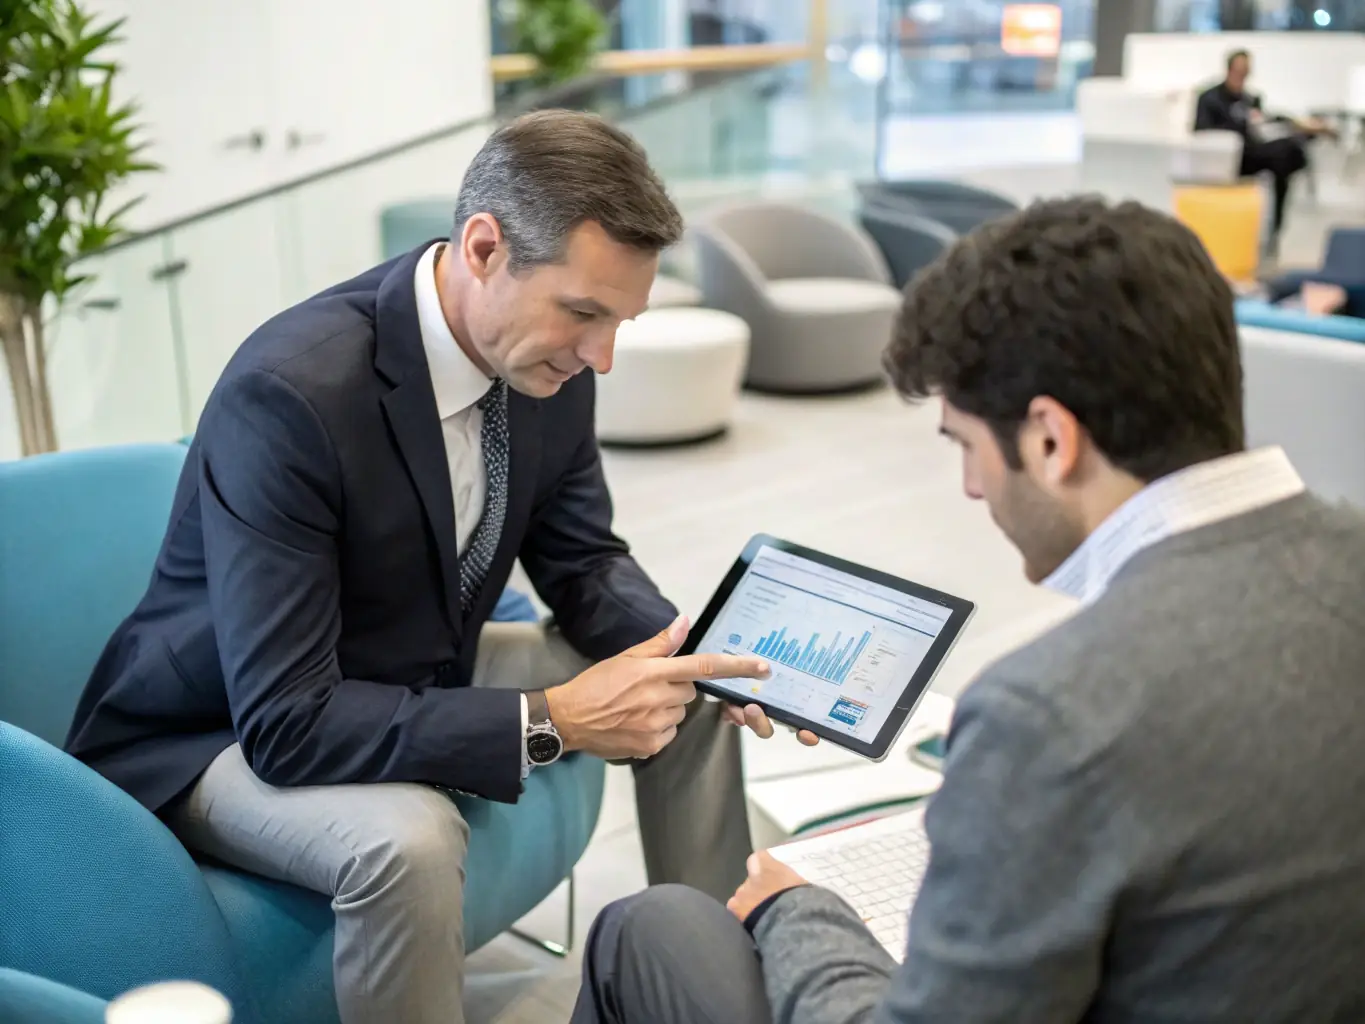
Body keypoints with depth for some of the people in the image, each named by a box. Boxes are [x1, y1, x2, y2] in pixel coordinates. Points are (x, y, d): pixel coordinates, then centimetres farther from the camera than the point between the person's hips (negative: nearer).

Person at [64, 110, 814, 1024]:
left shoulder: (545, 354, -12)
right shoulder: (290, 393, -34)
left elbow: (583, 563, 1)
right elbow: (283, 724, -33)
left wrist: (687, 649, -19)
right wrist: (552, 718, -35)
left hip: (421, 680, 7)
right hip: (228, 734, -7)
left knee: (692, 694, 1)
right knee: (406, 837, -36)